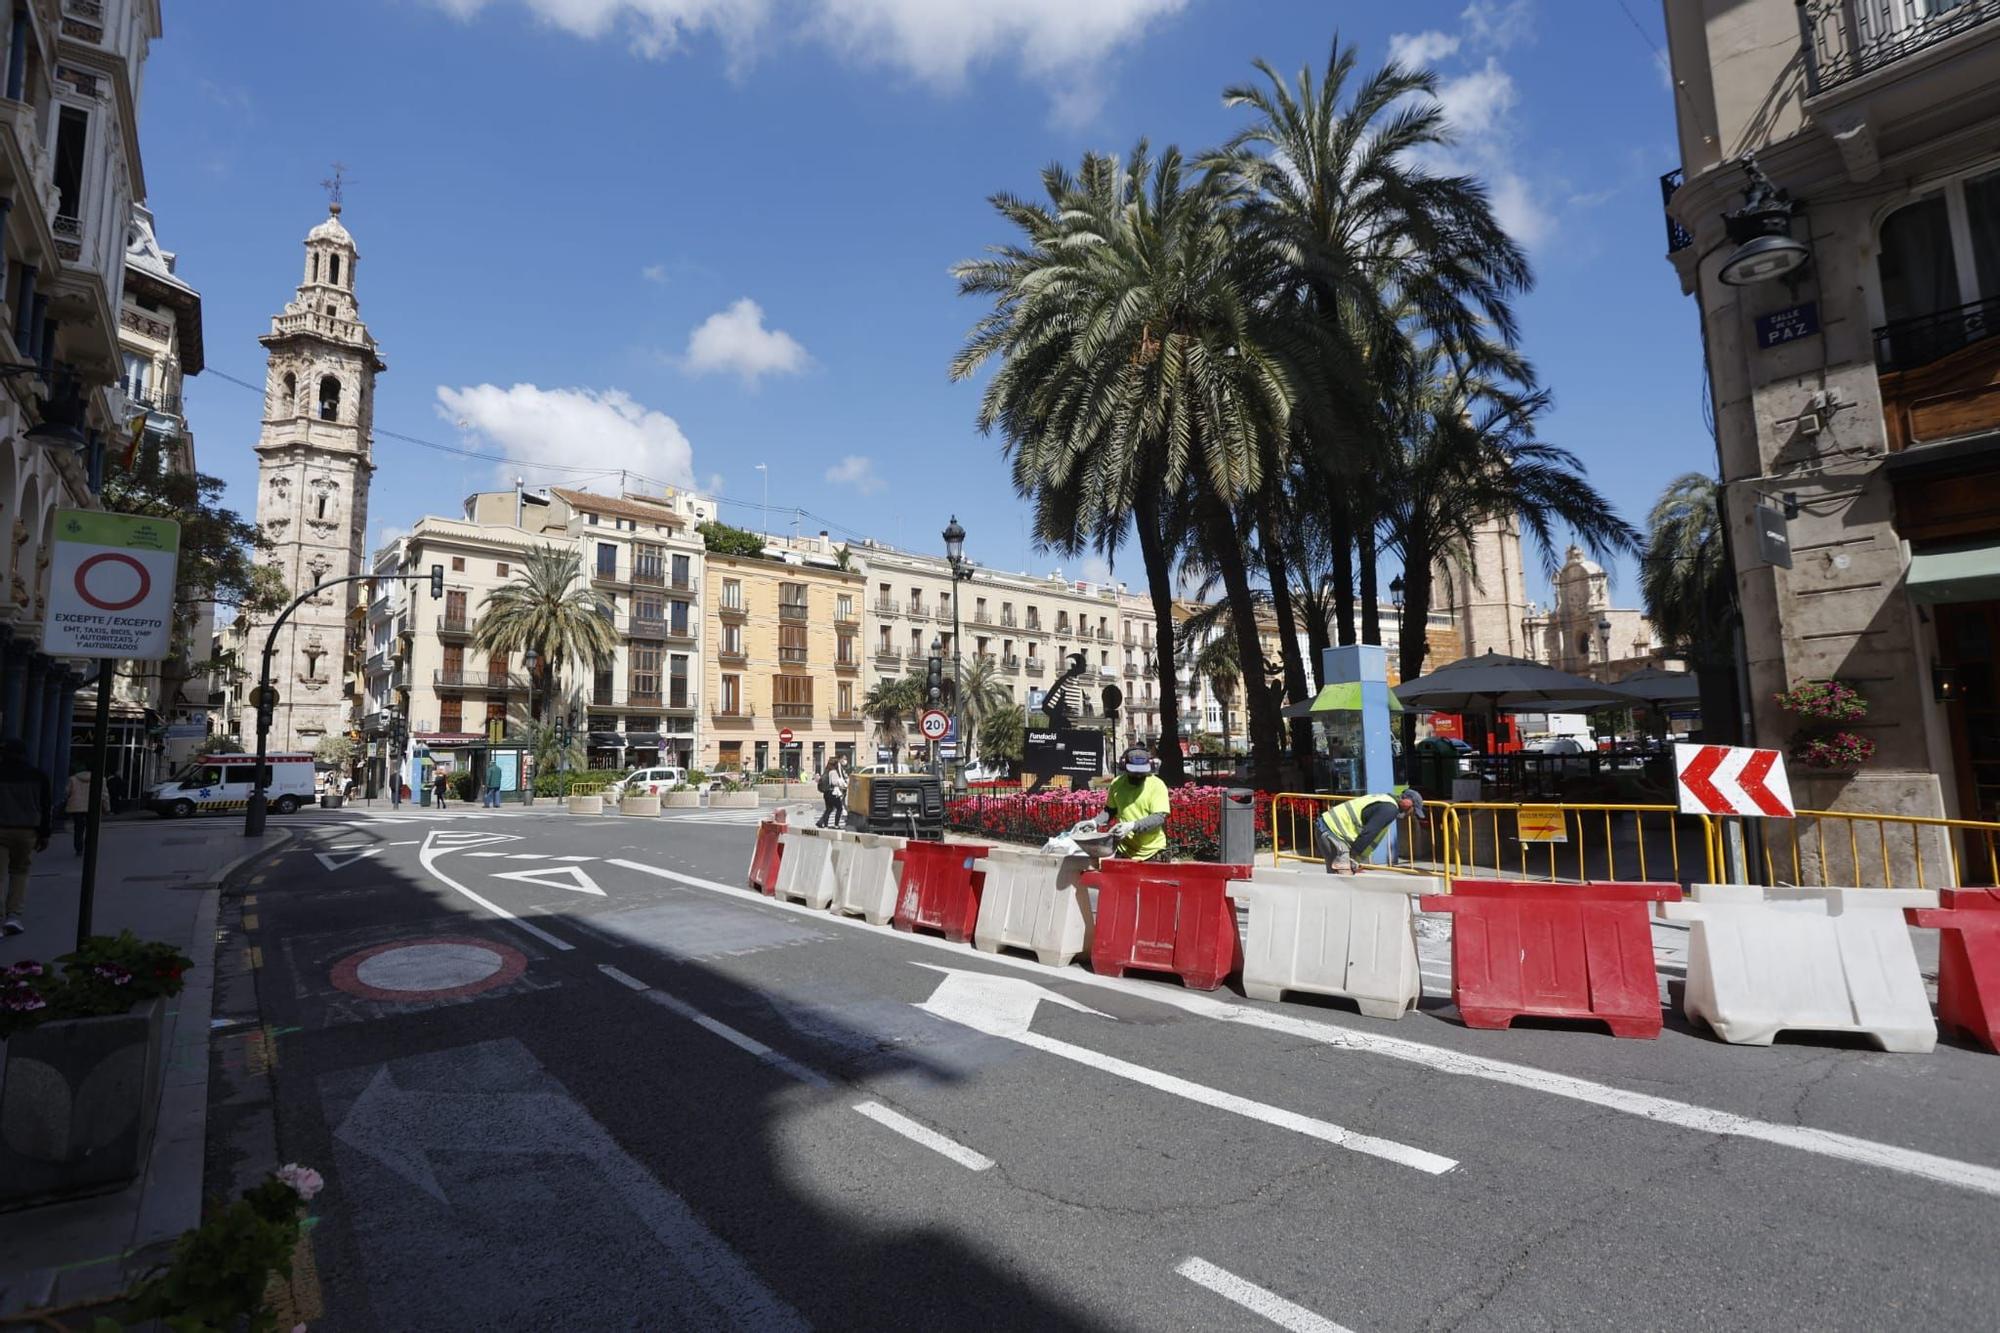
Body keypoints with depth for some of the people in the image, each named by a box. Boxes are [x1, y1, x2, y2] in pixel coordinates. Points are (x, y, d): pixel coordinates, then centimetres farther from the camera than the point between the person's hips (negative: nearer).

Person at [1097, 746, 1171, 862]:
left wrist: (1132, 826, -30)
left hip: (1153, 852, -3)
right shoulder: (1117, 784, 0)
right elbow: (1110, 810, 13)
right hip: (1125, 852, 3)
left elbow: (1159, 818, -19)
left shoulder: (1157, 785, -11)